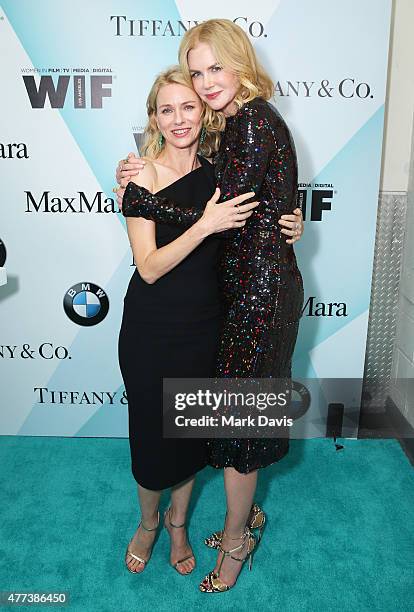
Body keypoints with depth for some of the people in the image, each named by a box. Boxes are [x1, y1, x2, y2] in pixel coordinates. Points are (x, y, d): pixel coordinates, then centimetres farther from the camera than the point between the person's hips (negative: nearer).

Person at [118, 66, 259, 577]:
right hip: (151, 328, -3)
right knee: (152, 429, 11)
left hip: (204, 324, 4)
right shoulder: (143, 176, -12)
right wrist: (205, 226, -30)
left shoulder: (216, 171, 0)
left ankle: (178, 523, 42)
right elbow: (149, 267, -19)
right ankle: (148, 521, 41)